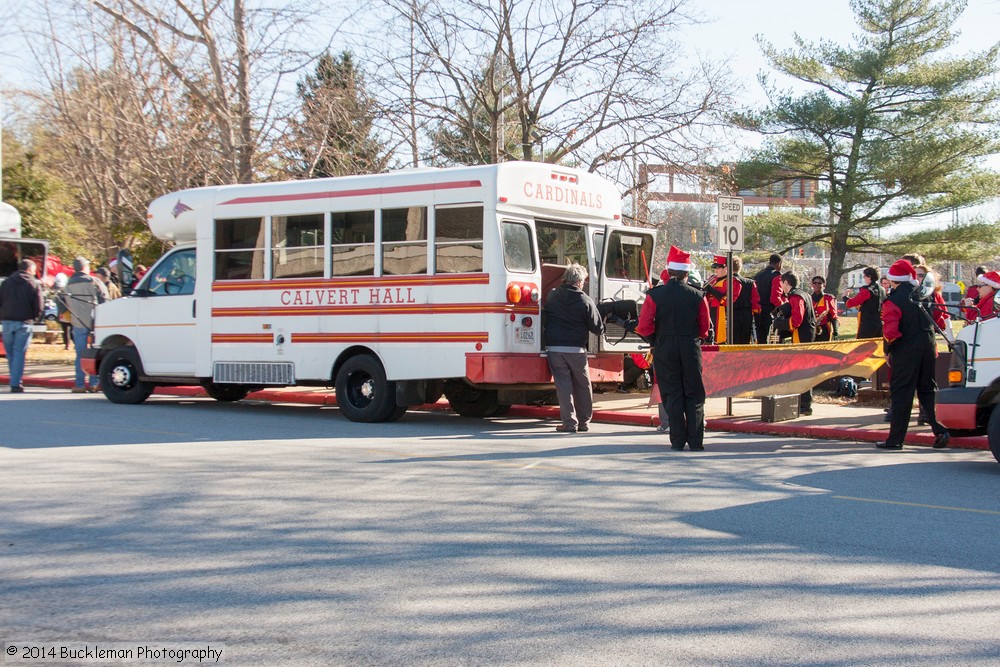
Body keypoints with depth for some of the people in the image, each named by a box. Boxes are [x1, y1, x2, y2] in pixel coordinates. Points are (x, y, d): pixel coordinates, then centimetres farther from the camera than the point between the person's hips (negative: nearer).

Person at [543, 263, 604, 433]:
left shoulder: (552, 296, 3)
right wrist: (603, 322, 18)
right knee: (582, 385, 13)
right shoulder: (586, 301, -6)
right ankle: (584, 422, 19)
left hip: (554, 347, 1)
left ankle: (569, 422, -1)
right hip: (576, 349, -1)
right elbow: (597, 328, -3)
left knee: (563, 384, 3)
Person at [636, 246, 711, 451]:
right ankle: (696, 441, 7)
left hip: (664, 350, 0)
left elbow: (644, 328, -8)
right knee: (694, 396, 8)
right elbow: (705, 328, 3)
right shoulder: (697, 296, -3)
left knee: (672, 395, 6)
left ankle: (678, 441, 6)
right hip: (691, 350, 1)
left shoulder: (655, 295, -7)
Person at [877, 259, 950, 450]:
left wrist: (888, 350, -6)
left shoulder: (892, 301, -14)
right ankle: (940, 430, 5)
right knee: (927, 389, 15)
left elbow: (891, 332, -20)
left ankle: (895, 439, 2)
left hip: (906, 350, -5)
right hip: (928, 346, 5)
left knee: (901, 393, 0)